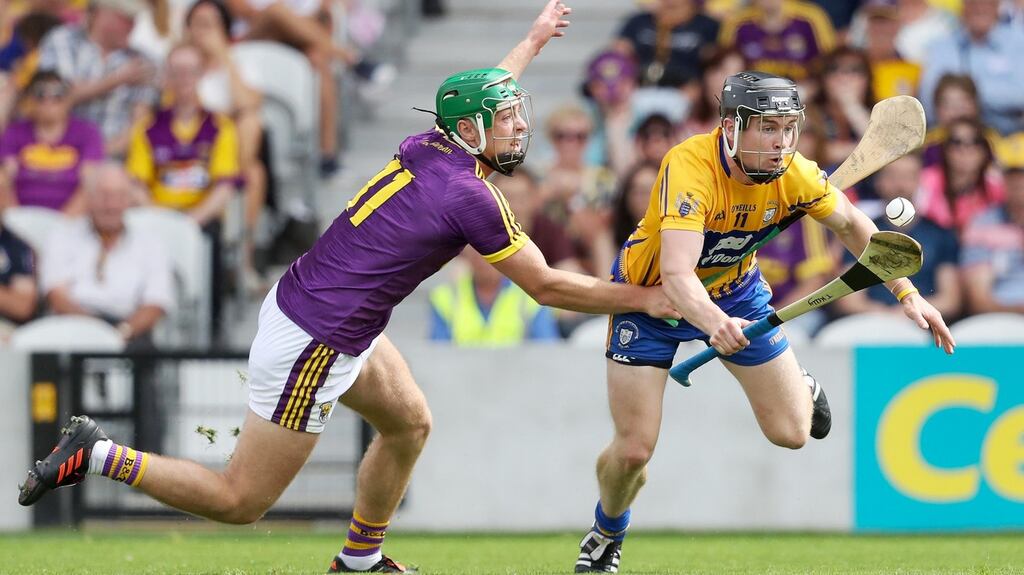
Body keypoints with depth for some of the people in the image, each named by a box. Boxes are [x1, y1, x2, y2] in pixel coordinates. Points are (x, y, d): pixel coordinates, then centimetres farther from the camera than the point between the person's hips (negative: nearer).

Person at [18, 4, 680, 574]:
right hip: (317, 342, -9)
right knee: (240, 502, 0)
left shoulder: (424, 146, 4)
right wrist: (643, 299, 3)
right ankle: (99, 455, 1)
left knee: (410, 423, 22)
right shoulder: (470, 197, -18)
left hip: (299, 300, 9)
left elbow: (477, 95, 29)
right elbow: (547, 287, -9)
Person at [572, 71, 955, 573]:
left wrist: (907, 294, -10)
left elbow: (852, 225, -2)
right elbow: (677, 276, -49)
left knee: (791, 433, 1)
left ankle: (798, 385, 39)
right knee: (633, 451, -6)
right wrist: (713, 323, -68)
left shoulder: (793, 174, -23)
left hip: (735, 291, 4)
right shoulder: (689, 166, -39)